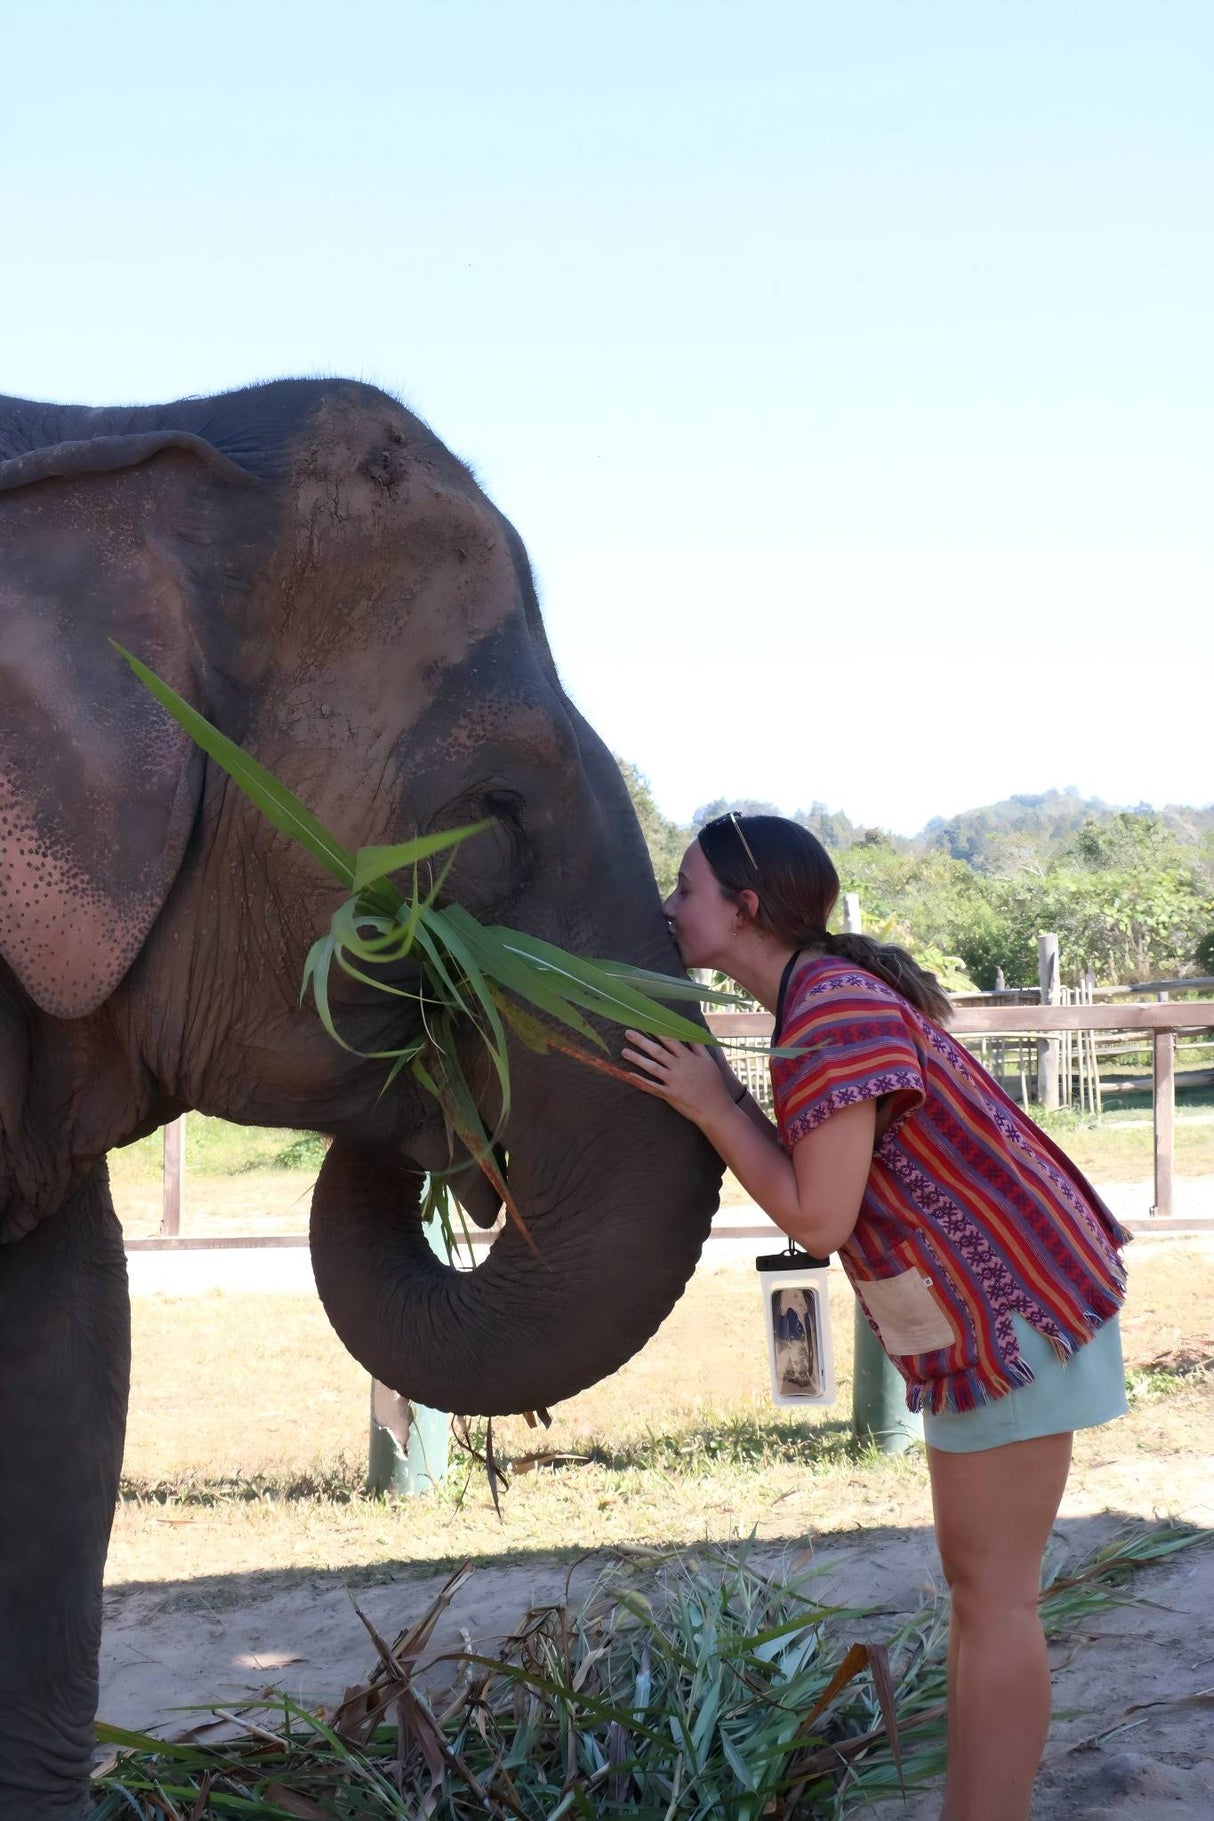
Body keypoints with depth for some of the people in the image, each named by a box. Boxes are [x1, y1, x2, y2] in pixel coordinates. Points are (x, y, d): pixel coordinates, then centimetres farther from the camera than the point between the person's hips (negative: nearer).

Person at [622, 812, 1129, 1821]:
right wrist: (720, 1096, 3)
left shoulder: (833, 1015, -21)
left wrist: (710, 1105, -14)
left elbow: (819, 1219, -21)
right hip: (993, 1308, 10)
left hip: (1010, 1308, -10)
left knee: (993, 1596, -4)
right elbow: (818, 1185, 11)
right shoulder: (833, 993, 10)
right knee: (979, 1583, 15)